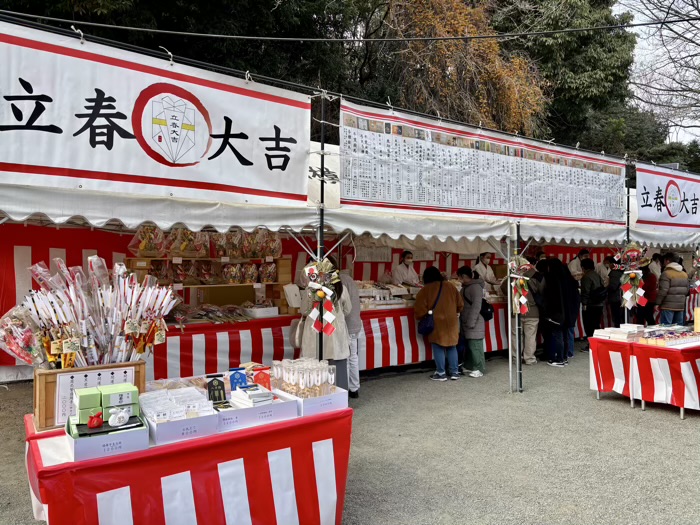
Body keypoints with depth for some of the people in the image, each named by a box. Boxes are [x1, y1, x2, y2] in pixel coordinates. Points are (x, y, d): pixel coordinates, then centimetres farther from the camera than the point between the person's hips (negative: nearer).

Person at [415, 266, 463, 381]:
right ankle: (454, 372, 16)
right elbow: (460, 304, 10)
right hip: (451, 321, 4)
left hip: (436, 323, -4)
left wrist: (421, 318, 10)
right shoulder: (450, 286, 4)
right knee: (452, 347, 13)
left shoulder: (425, 290, -6)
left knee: (438, 348, 4)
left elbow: (420, 309, -9)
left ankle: (441, 373, 6)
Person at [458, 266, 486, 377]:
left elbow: (476, 306, -19)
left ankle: (479, 369, 3)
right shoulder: (465, 287, 15)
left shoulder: (475, 287, -13)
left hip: (474, 324, -9)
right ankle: (470, 367, 21)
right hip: (466, 323, 9)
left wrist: (471, 322, -19)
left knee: (475, 346, -4)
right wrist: (464, 322, 15)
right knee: (468, 346, 13)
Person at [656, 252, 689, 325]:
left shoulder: (666, 273, -12)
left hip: (668, 306, -7)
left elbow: (663, 291, -16)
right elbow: (686, 290, 18)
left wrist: (657, 303, -10)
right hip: (681, 306, 7)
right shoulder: (684, 274, 13)